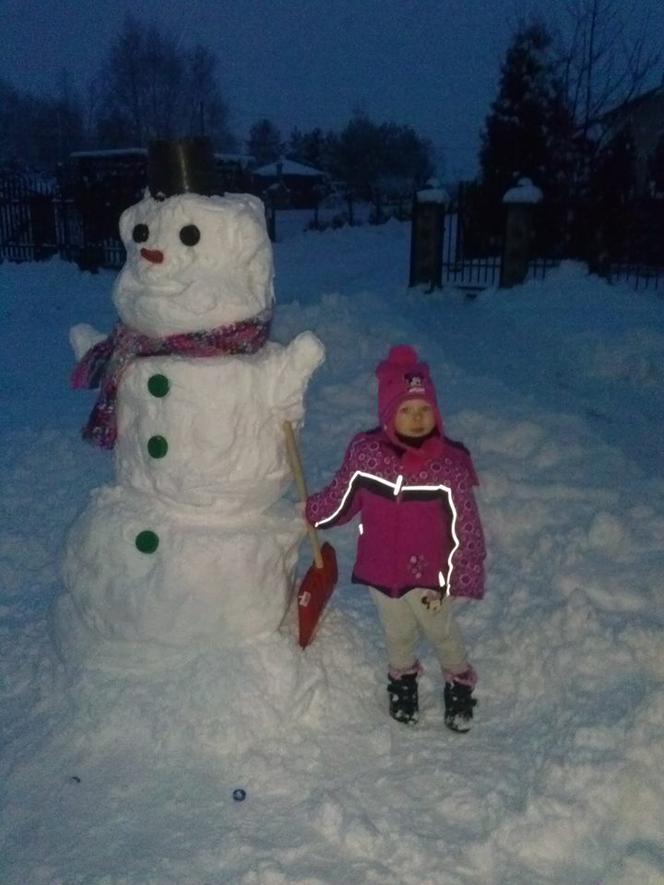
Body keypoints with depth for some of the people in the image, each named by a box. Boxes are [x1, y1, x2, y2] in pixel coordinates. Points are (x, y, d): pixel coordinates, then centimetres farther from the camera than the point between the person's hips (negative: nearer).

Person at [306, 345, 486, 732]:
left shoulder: (449, 465, -22)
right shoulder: (365, 453, -16)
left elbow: (465, 531, -14)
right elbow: (341, 498, 3)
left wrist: (454, 580, -10)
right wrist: (306, 514, 13)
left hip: (428, 575, -2)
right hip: (381, 571, 2)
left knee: (442, 631, 22)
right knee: (398, 633, 26)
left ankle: (460, 682, 51)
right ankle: (403, 677, 56)